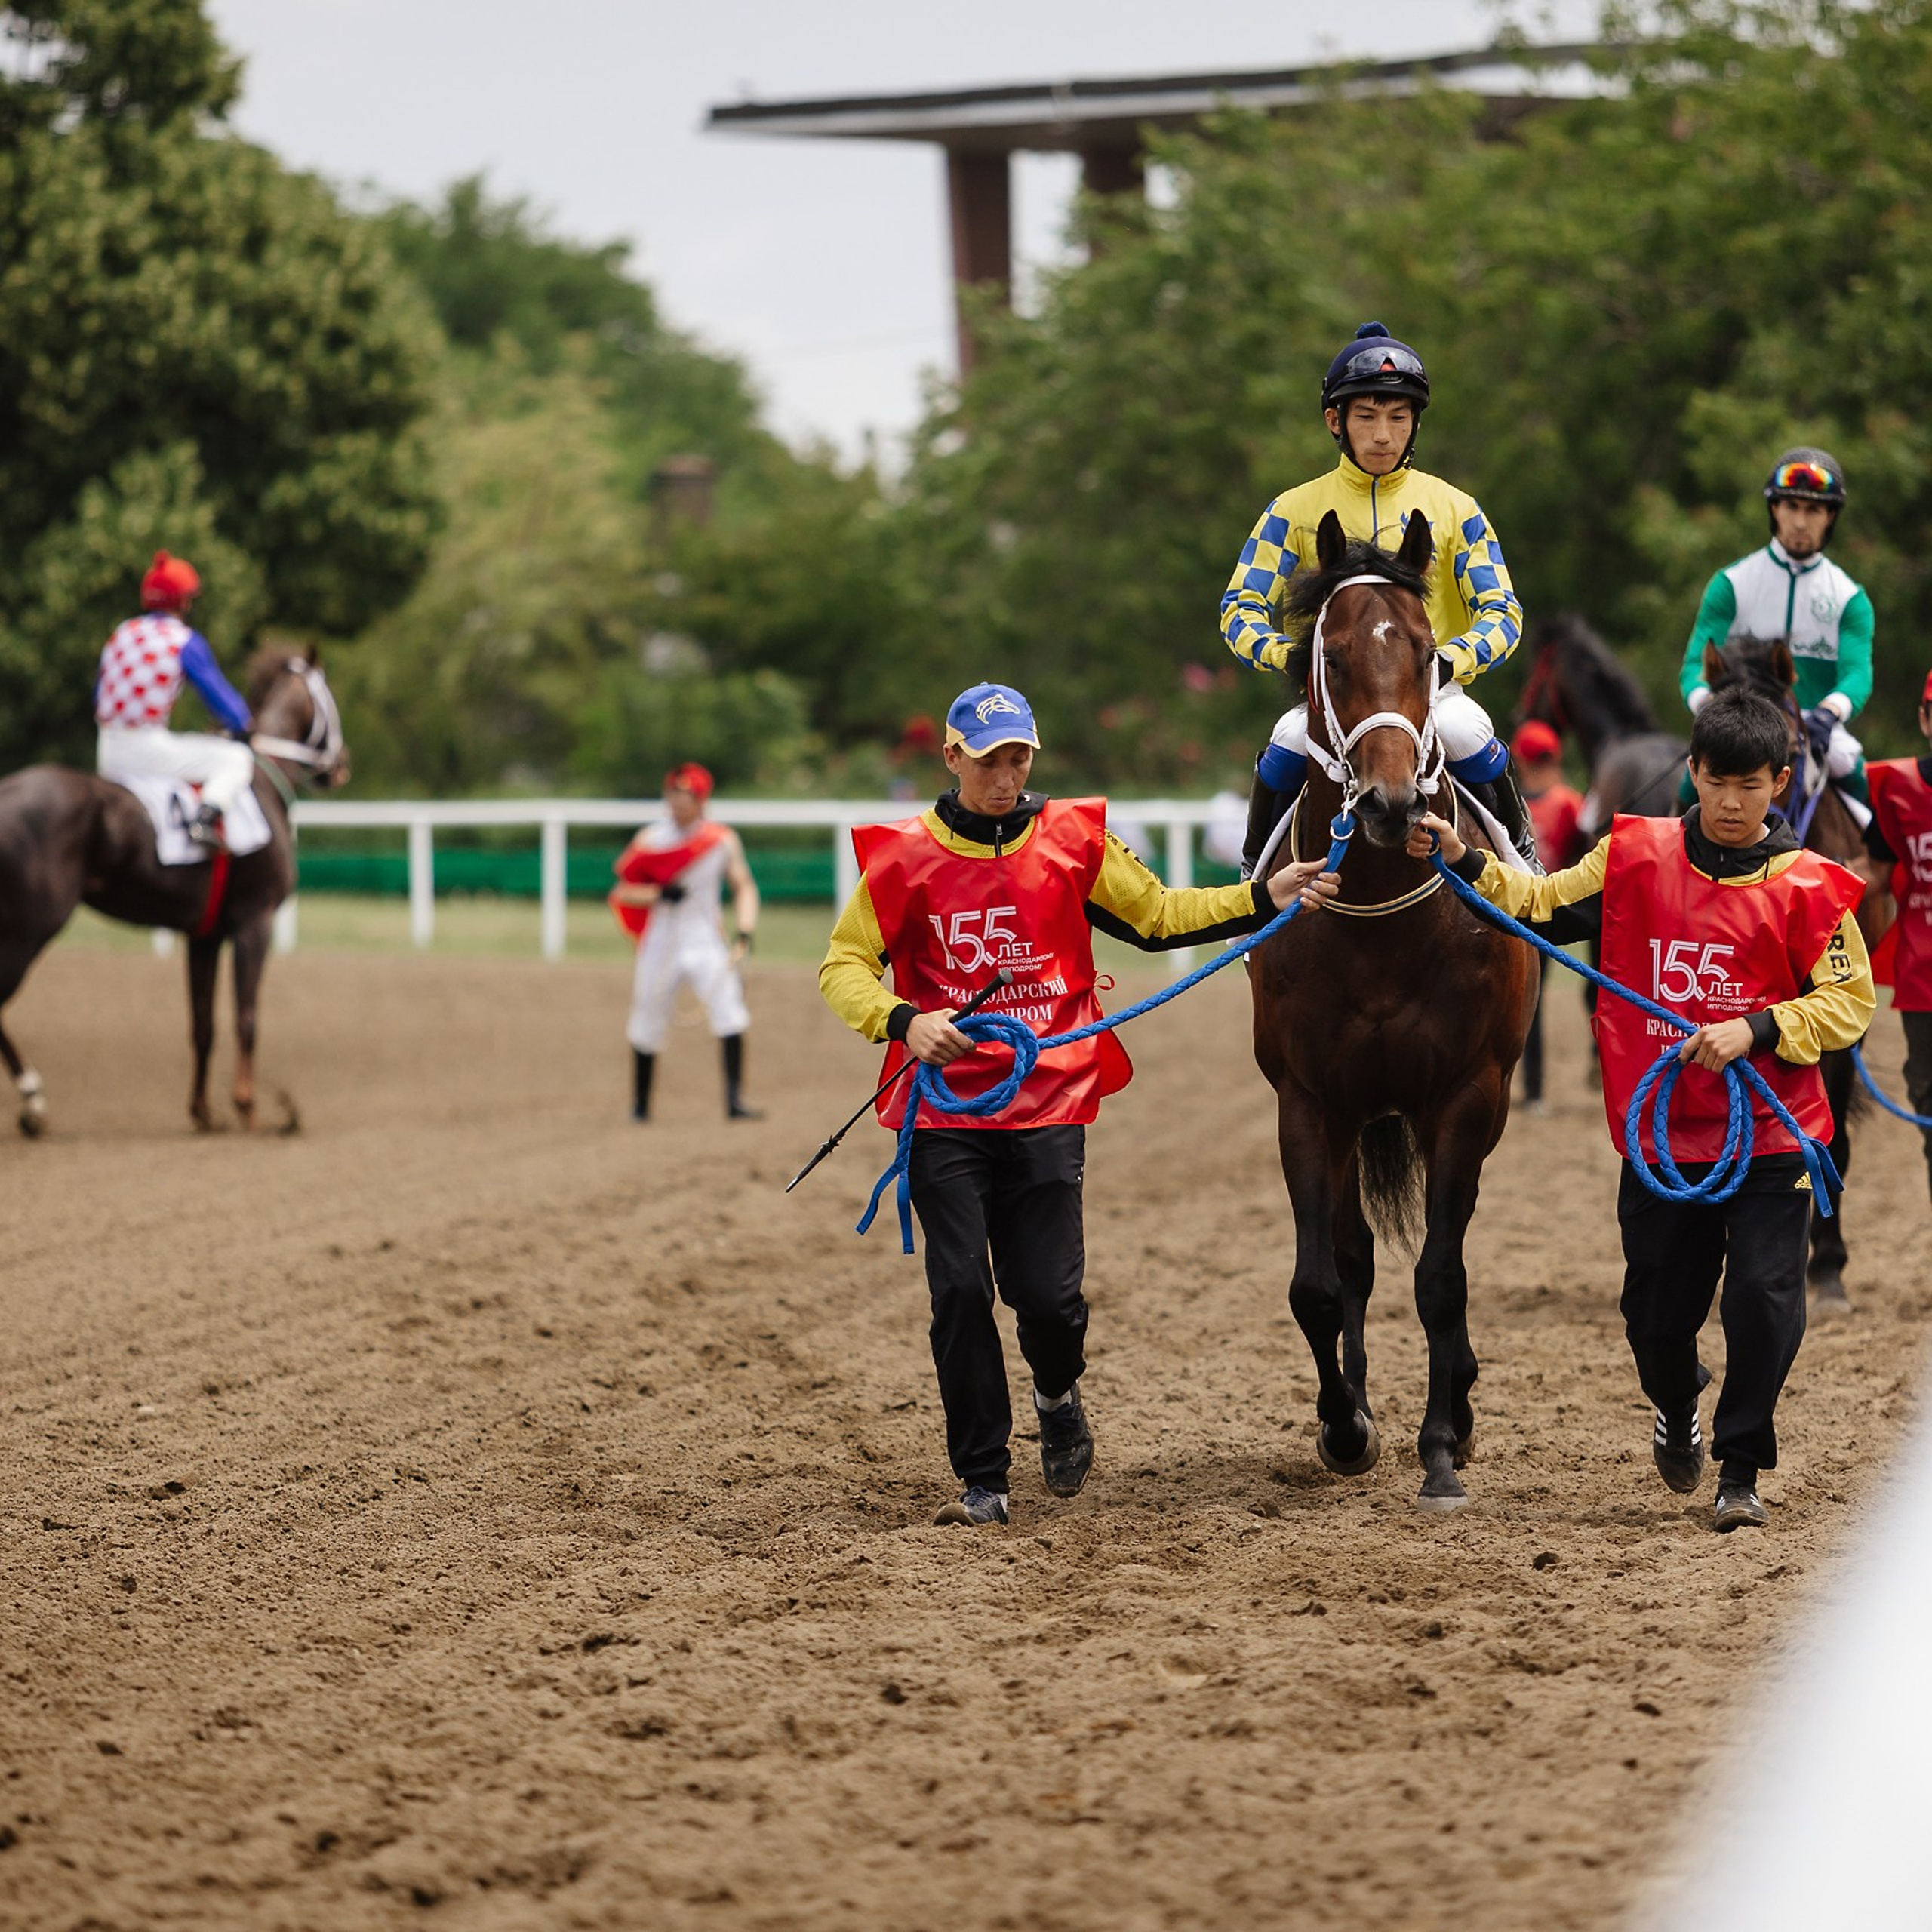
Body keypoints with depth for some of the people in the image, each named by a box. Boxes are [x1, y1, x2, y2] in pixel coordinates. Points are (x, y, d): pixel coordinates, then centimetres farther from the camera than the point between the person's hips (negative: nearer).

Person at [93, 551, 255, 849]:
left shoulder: (120, 635, 12)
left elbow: (99, 700, 18)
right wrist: (243, 724, 18)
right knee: (235, 759, 3)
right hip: (150, 751, -7)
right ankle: (205, 819, -19)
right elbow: (219, 695, -3)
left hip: (108, 756, 7)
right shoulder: (186, 642, -6)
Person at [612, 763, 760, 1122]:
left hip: (705, 939, 0)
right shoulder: (652, 839, 0)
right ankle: (640, 1104, 24)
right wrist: (659, 894, -18)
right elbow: (624, 893, 1)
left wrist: (744, 932, -9)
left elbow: (744, 886, 7)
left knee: (729, 1009, -18)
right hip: (660, 941, 0)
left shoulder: (723, 840, 2)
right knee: (648, 1024, 5)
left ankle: (735, 1101, -21)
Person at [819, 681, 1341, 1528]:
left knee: (1049, 1293, -4)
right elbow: (844, 965, 2)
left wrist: (1265, 899, 5)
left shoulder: (1073, 839, 5)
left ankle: (1058, 1393, 32)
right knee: (961, 1290, -6)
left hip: (1048, 1105, 1)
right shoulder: (904, 857, 0)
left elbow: (1156, 915, 14)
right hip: (946, 1107, -1)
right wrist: (903, 1021, -16)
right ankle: (982, 1481, 7)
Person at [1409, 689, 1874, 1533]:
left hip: (1771, 1133, -2)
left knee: (1764, 1296, -11)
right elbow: (1542, 901, 7)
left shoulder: (1805, 886, -6)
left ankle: (1741, 1471, 4)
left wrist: (1756, 1030, -18)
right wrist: (1462, 862, -7)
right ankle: (1676, 1410, 43)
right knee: (1657, 1309, 9)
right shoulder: (1637, 855, 2)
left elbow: (1850, 1001, -5)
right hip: (1661, 1131, 2)